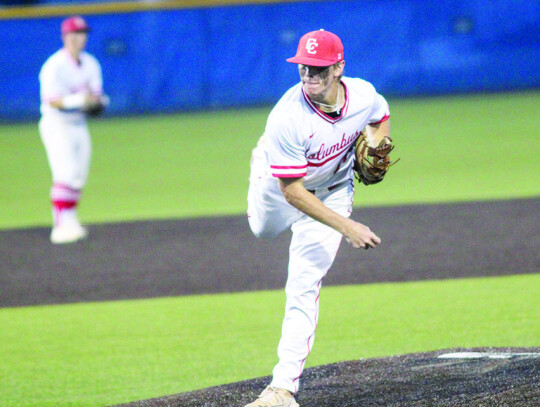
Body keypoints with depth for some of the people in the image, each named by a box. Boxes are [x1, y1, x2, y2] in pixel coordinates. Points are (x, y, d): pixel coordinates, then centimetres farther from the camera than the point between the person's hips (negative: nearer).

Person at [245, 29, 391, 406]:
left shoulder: (363, 95, -27)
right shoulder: (288, 118, -40)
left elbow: (381, 117, 2)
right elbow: (293, 192, -35)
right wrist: (347, 227, -39)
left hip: (332, 190, 1)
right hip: (279, 183, 0)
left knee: (304, 284, -12)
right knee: (264, 229, 33)